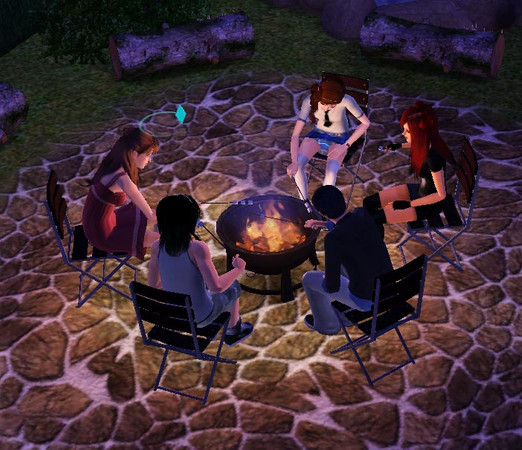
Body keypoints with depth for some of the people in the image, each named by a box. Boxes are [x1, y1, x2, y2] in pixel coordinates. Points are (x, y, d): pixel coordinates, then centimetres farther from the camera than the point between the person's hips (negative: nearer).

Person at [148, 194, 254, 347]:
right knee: (233, 288, 27)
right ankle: (233, 332, 52)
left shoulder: (156, 247, -17)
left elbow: (154, 284, -5)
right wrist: (238, 269, -15)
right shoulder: (197, 248, -32)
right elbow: (216, 287, -34)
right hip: (200, 317, -4)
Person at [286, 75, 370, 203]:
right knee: (297, 166, -22)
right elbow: (295, 134, -28)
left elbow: (365, 123, -14)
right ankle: (304, 203, -2)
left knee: (330, 174, -28)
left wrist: (346, 145, -20)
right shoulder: (310, 101, -26)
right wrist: (294, 162, -40)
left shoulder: (346, 101, -30)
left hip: (339, 138, -2)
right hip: (317, 134, 2)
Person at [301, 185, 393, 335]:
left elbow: (332, 286, -22)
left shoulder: (333, 238, -28)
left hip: (365, 300, -6)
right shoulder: (362, 213, -8)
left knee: (309, 279, 14)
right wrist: (322, 224, 30)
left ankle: (326, 323, 39)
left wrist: (326, 279, 2)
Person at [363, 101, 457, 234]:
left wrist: (409, 204, -23)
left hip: (431, 203, -8)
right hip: (420, 189, 8)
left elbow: (441, 195, -25)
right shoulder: (425, 142, -13)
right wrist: (400, 146, 18)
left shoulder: (434, 157, -36)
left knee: (375, 218, -13)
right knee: (369, 203, 1)